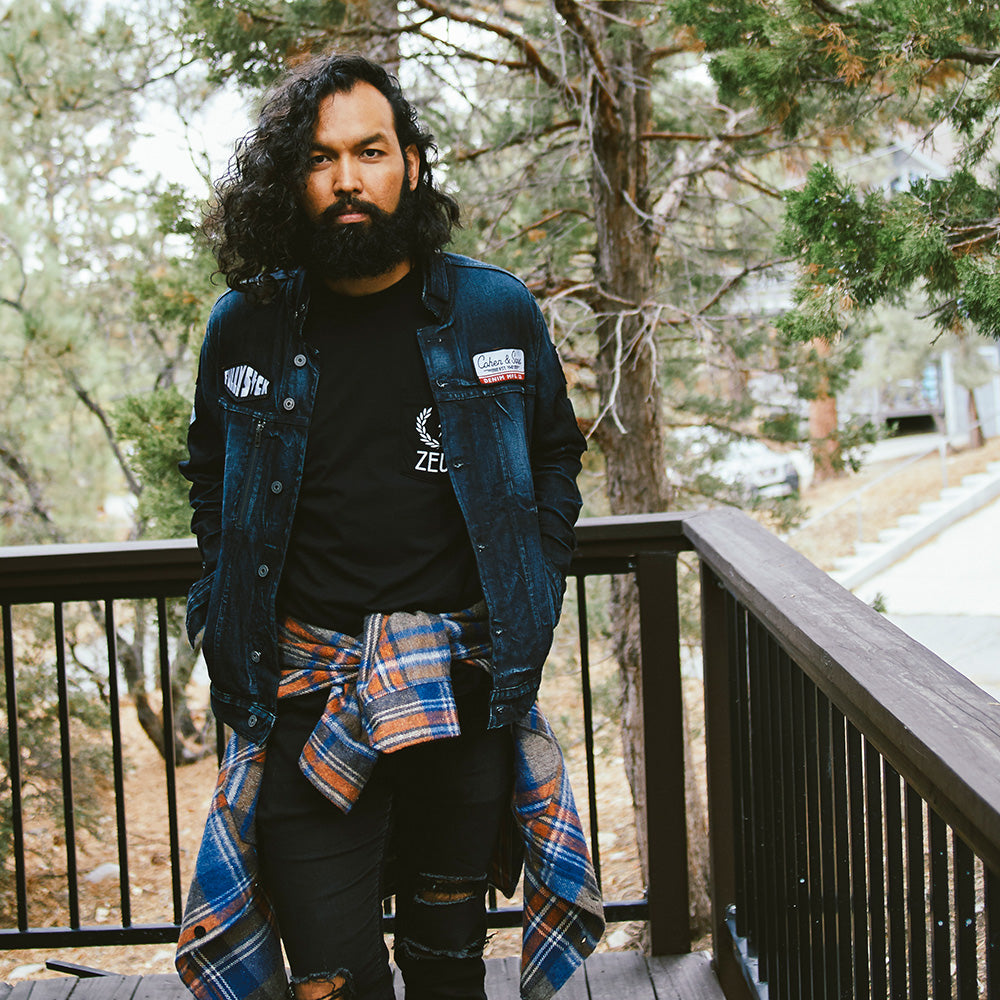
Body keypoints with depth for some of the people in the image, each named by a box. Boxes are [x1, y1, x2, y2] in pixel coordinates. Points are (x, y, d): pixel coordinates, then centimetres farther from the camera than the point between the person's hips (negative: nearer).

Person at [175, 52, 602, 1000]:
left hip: (465, 695, 1)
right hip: (305, 698, -1)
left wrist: (529, 595, 6)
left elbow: (553, 455, 15)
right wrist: (228, 615, 8)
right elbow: (211, 483, 18)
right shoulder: (244, 326, 2)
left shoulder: (497, 311, 1)